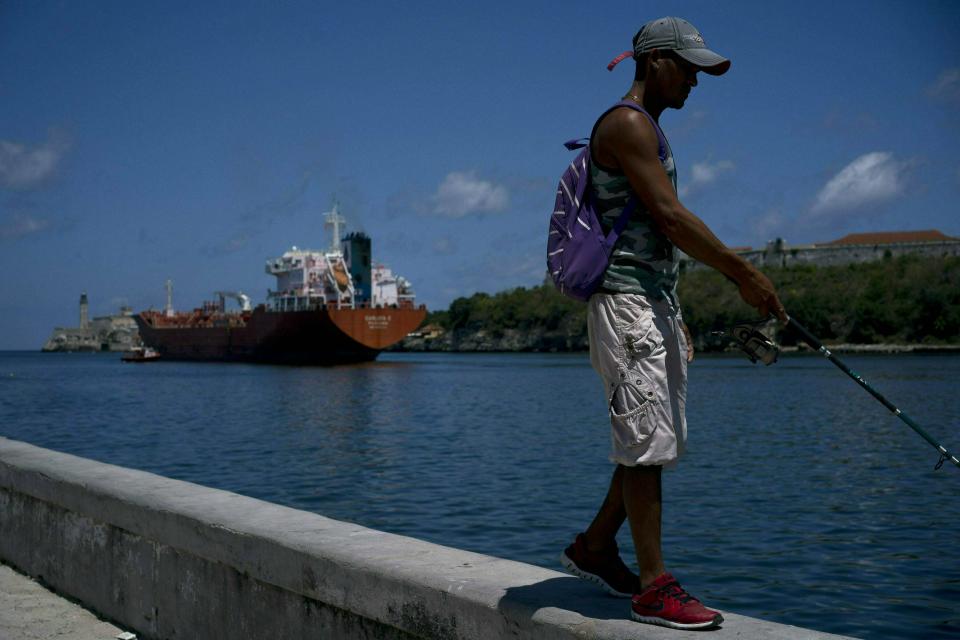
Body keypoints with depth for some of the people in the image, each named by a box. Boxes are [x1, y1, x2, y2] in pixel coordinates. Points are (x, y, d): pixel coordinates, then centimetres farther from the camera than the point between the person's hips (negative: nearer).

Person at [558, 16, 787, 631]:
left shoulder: (651, 133, 23)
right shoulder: (626, 124, -9)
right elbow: (670, 216, -18)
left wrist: (677, 319, 21)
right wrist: (744, 272, -16)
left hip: (657, 303, 10)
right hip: (625, 302, -10)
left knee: (661, 441, 12)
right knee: (647, 439, -9)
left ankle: (594, 547, 23)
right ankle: (654, 587, -4)